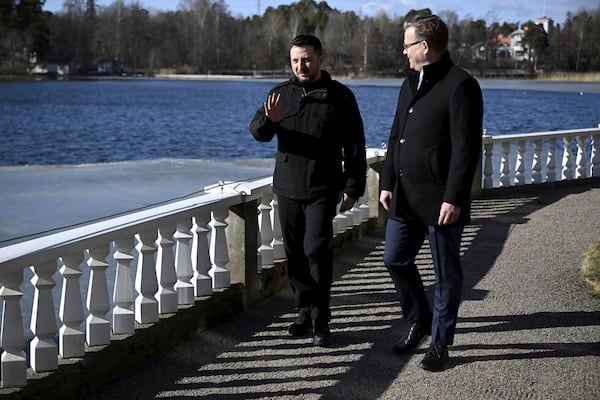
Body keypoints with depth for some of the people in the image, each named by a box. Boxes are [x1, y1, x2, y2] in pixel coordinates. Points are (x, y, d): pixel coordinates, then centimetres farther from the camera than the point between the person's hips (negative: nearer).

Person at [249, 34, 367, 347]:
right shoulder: (281, 93, 7)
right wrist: (269, 120, -26)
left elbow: (354, 147, 1)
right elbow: (257, 132, -3)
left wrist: (353, 187, -4)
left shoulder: (339, 96, -1)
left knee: (317, 250, -12)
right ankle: (305, 311, 21)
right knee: (295, 253, 8)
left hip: (322, 191, -3)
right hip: (288, 189, 4)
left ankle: (321, 320, -5)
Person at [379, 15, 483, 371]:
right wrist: (388, 183, 12)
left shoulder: (460, 85, -13)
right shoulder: (411, 84, 14)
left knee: (446, 273, 4)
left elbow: (466, 148, -17)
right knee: (396, 260, 12)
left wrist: (453, 198, -21)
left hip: (440, 200, -8)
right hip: (405, 196, 8)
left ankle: (441, 342, 16)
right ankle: (419, 322, 32)